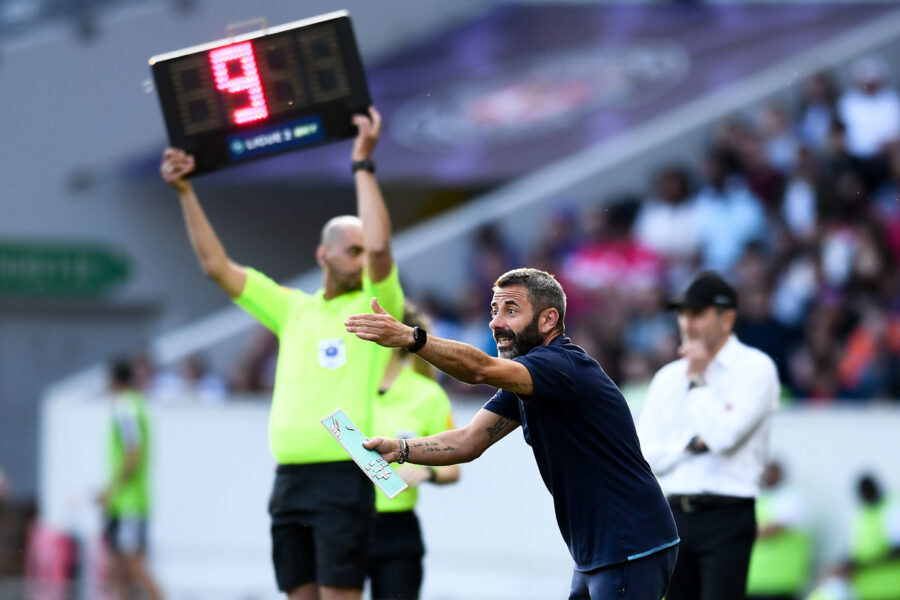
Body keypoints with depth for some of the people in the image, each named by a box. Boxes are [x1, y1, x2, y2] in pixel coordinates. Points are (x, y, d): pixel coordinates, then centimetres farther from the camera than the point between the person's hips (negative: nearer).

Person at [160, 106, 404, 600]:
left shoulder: (375, 308, 2)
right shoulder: (293, 309, 17)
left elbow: (380, 245, -17)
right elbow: (217, 266, 17)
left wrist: (363, 165, -14)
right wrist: (185, 191, 12)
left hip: (345, 479, -5)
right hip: (289, 479, 5)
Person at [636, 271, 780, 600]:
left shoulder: (755, 368, -2)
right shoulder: (668, 376, 14)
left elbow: (725, 435, -15)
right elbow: (642, 455, 7)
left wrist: (697, 380, -6)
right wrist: (692, 444, -7)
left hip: (727, 516, -6)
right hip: (674, 516, 6)